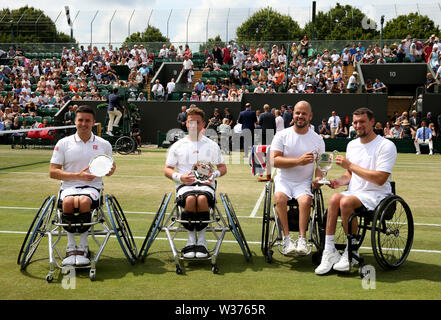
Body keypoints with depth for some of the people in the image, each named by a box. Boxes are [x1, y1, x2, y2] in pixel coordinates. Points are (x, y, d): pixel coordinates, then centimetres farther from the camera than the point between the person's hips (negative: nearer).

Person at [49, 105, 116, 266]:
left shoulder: (104, 144, 11)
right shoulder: (63, 143, 6)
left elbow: (111, 165, 25)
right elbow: (53, 172, 3)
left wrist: (110, 170, -2)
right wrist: (78, 175, -10)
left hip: (92, 187, 0)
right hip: (69, 186, 0)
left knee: (84, 201, -36)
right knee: (68, 202, -36)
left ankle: (83, 246, -20)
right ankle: (71, 247, -21)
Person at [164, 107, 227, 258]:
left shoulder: (212, 145, 16)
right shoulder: (177, 146, 14)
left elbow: (222, 167, 19)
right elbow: (167, 170, 12)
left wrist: (215, 174, -5)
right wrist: (180, 177, -9)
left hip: (206, 184, 0)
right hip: (184, 184, 0)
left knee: (202, 198, -36)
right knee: (190, 199, -36)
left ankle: (201, 241, -22)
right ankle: (191, 240, -22)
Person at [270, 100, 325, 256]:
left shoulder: (317, 139, 10)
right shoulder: (282, 135, 2)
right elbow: (275, 161, -9)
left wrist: (318, 177, -10)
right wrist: (299, 161, -19)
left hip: (304, 182, 1)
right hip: (284, 180, -1)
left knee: (305, 200, -31)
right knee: (280, 197, -31)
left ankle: (302, 239, -27)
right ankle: (287, 239, -28)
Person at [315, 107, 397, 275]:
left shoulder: (386, 146, -8)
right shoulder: (352, 144, 15)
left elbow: (380, 179, -18)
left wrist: (350, 165, -17)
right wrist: (341, 181, -1)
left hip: (376, 195, -5)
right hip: (354, 192, 6)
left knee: (346, 202, -33)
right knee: (335, 198, -28)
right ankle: (329, 251, -26)